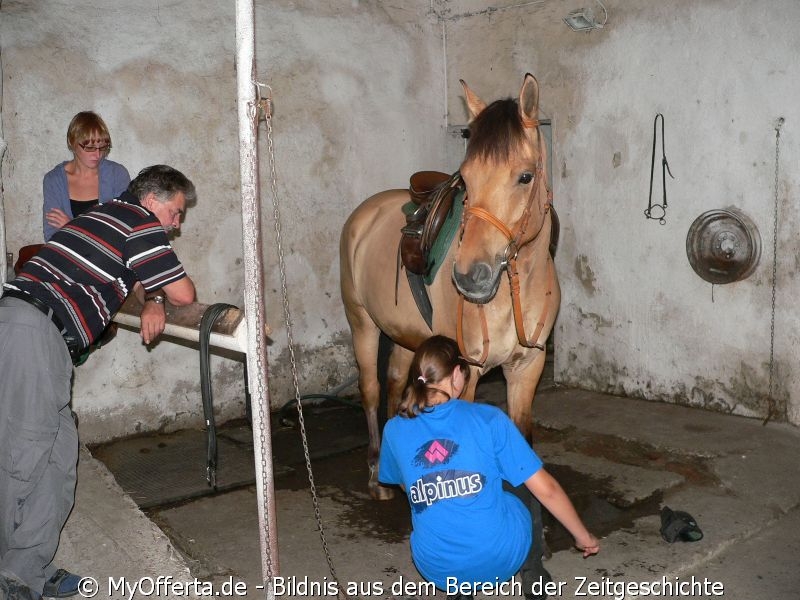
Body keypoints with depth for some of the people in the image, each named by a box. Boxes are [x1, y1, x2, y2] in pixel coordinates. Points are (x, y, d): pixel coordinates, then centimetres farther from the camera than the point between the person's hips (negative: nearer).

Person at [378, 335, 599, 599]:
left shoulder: (394, 430, -4)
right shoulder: (489, 419, -11)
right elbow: (546, 489, -8)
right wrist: (584, 537, 7)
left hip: (436, 569, 2)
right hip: (502, 558, -2)